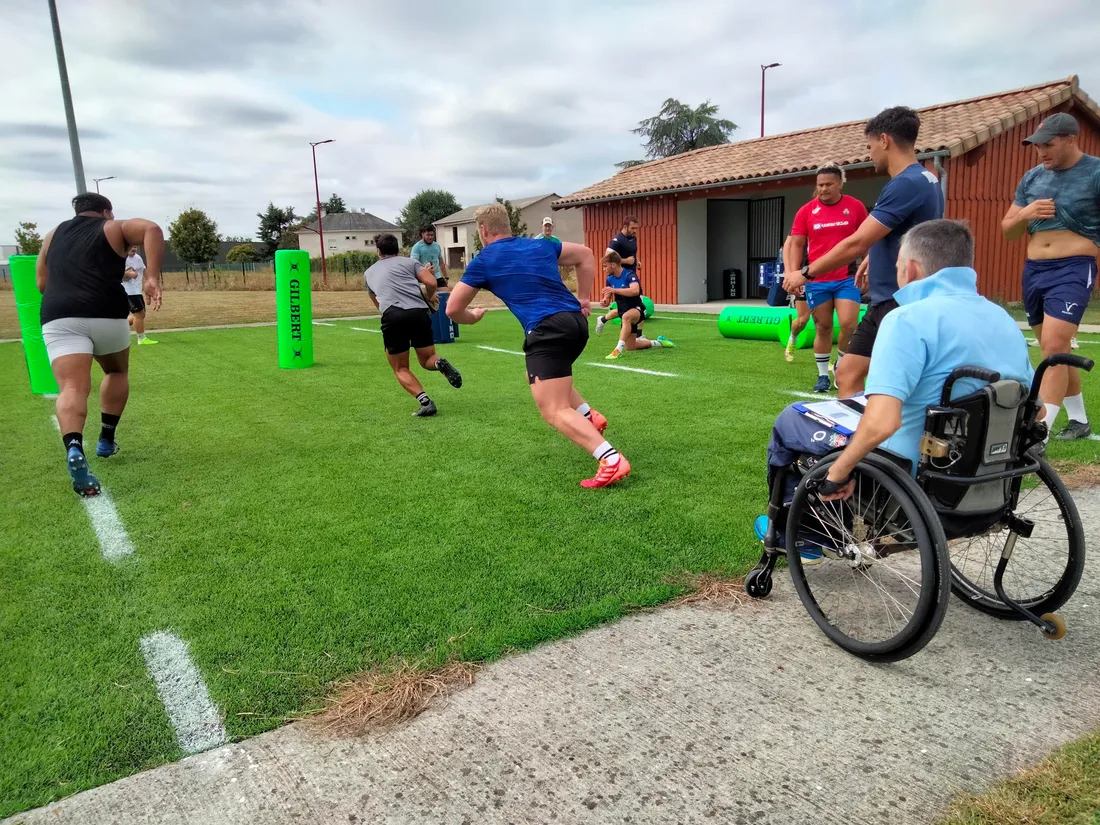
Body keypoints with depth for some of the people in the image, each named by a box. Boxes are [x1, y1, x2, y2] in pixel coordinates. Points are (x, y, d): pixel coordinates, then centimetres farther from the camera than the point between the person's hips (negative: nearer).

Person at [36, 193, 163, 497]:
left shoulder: (54, 234, 26)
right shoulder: (116, 229, 15)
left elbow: (41, 283, 27)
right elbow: (152, 229, -6)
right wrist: (152, 277, -12)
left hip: (59, 316, 2)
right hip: (107, 315, -1)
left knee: (72, 388, -13)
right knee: (117, 372, 26)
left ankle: (73, 448, -39)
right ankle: (106, 439, 24)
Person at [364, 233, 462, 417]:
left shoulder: (369, 272, 31)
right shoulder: (410, 262, 23)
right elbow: (431, 283, 6)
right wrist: (427, 298, 27)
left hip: (392, 317, 0)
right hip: (419, 313, 0)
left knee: (400, 369, 15)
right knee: (427, 360, 20)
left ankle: (425, 401, -10)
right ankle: (440, 363, -16)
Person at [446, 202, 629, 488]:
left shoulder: (483, 261, 8)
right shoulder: (540, 244, 22)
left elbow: (453, 309, 12)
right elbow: (586, 255, 30)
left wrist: (473, 317, 34)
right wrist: (583, 299, 31)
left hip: (547, 330, -7)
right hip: (576, 321, 7)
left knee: (554, 412, -8)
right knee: (537, 375, 33)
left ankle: (612, 461, -24)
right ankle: (589, 416, 21)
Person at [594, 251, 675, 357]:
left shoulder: (629, 275, -21)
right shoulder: (610, 279, -1)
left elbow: (635, 291, -41)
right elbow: (607, 301, 6)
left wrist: (614, 290, -42)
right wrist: (604, 301, -19)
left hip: (637, 309, -8)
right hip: (624, 312, 8)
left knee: (626, 316, -44)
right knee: (630, 346, 13)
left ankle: (619, 349, -45)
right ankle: (658, 343, 34)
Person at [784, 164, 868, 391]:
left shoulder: (855, 207, 1)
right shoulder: (806, 211, 2)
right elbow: (796, 244, 5)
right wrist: (794, 274, -5)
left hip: (847, 278, 0)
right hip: (817, 281, 1)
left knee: (848, 324, -11)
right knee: (822, 328, 6)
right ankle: (823, 375, 18)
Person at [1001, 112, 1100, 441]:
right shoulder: (1031, 178, 10)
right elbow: (1007, 231, 14)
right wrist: (1025, 213, -7)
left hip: (1073, 269, -6)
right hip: (1034, 271, 6)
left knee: (1054, 348, -17)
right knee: (1057, 351, 14)